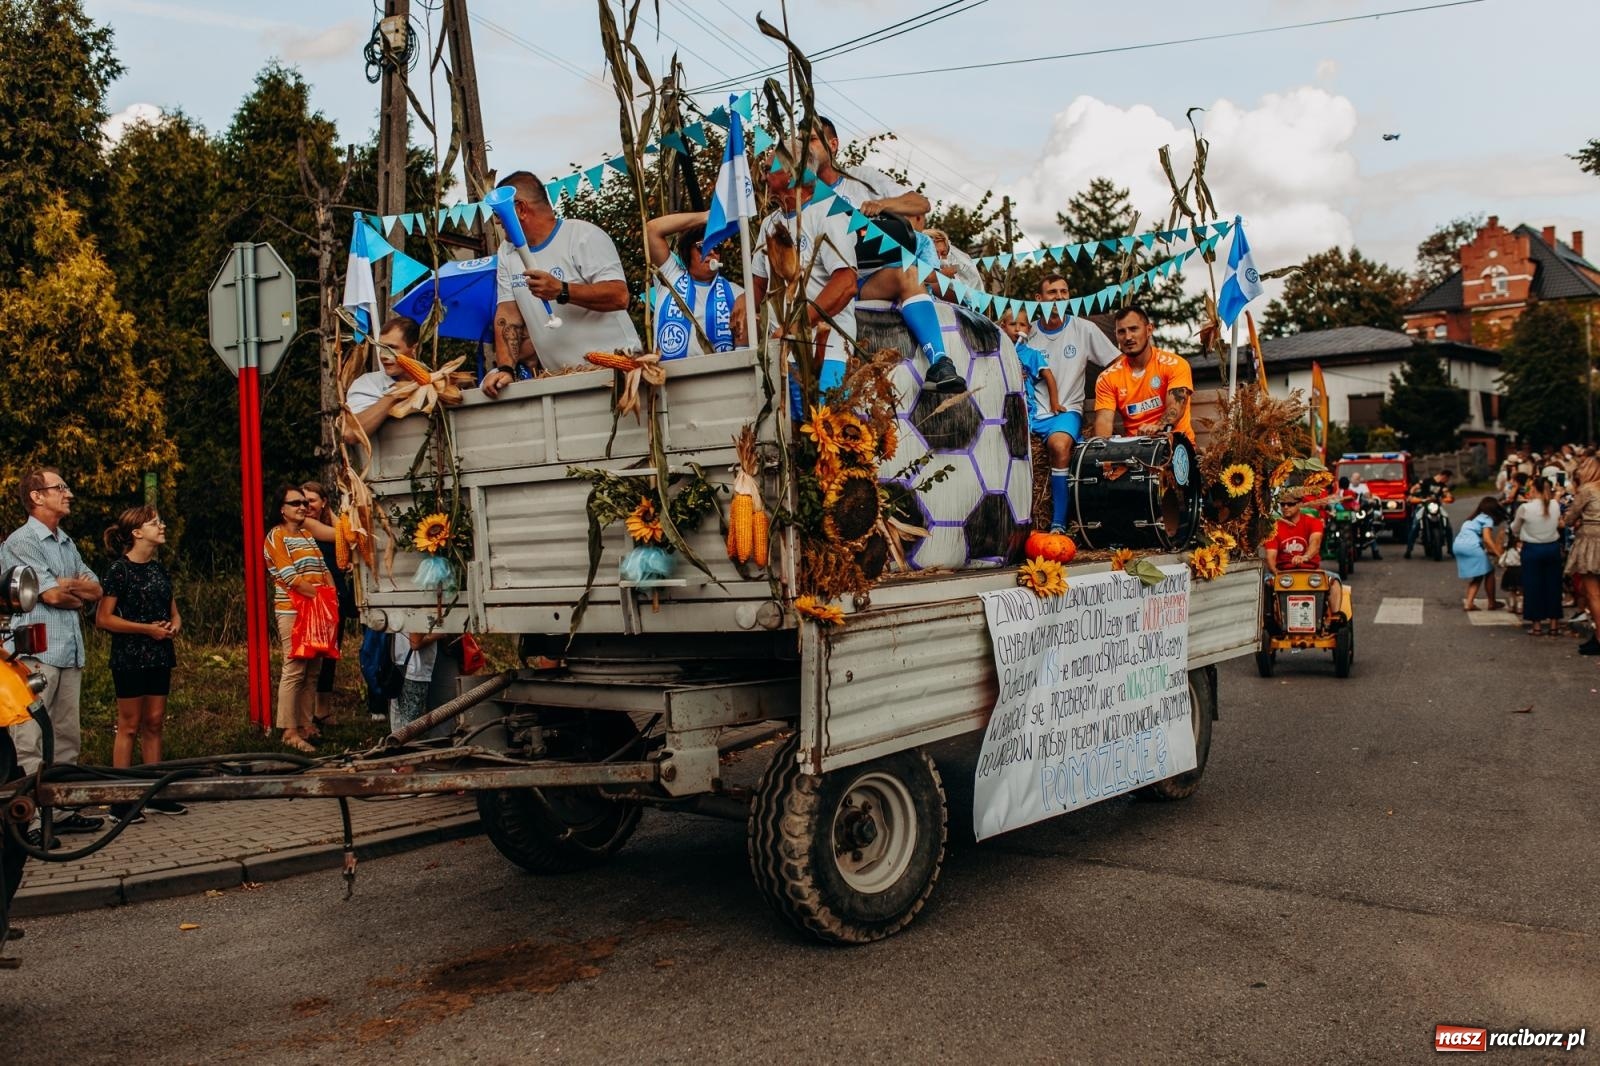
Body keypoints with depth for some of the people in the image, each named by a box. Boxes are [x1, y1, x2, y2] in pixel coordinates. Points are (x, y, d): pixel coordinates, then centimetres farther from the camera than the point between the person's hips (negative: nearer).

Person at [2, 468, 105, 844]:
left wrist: (66, 585, -5)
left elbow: (96, 590, 12)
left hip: (70, 652, 8)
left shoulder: (66, 543, 18)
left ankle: (64, 809, 19)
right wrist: (81, 591, 5)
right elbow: (52, 595, -13)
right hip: (37, 653, -8)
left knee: (67, 737, 12)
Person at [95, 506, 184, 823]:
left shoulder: (158, 568, 12)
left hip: (159, 656, 7)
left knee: (154, 724, 10)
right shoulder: (119, 570, -10)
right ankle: (121, 802, 4)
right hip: (129, 657, -7)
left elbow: (172, 609, 21)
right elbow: (103, 618, -14)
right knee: (129, 726, -2)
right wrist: (147, 629, -17)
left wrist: (176, 624, -1)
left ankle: (154, 795, 16)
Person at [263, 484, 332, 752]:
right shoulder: (276, 536, -4)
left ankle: (306, 724, 17)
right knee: (294, 671, -8)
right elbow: (290, 577, -14)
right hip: (292, 610, -8)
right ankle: (289, 731, -5)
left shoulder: (307, 535, 19)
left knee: (311, 670, 10)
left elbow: (323, 568, 16)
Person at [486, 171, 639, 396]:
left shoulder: (584, 235, -5)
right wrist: (505, 368, -6)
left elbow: (619, 297, -16)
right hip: (561, 378, 5)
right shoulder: (507, 251, 13)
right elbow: (508, 314, 8)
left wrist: (561, 290, -26)